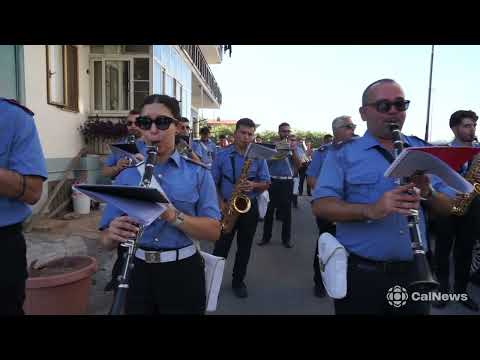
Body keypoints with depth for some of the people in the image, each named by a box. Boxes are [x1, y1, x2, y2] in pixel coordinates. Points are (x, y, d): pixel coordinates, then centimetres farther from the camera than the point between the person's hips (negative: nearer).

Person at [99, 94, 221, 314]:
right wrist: (114, 234, -22)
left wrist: (174, 216, -25)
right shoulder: (127, 175, 1)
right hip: (136, 272, 2)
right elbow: (106, 242, 1)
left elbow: (214, 231, -9)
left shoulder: (198, 172, -4)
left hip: (182, 273, -1)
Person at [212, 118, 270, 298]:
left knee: (244, 247, 11)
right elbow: (213, 182, 0)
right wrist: (220, 202, -12)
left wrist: (253, 185, -20)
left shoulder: (259, 156, 0)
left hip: (249, 207, 1)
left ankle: (238, 281, 27)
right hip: (227, 206, -1)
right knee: (221, 247, 2)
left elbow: (266, 183, 1)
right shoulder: (222, 154, -3)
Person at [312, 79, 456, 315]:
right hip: (360, 274, -3)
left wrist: (428, 193, -13)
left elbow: (448, 206, 9)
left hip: (414, 271, 4)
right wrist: (370, 210, -28)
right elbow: (320, 206, -13)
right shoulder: (343, 153, -4)